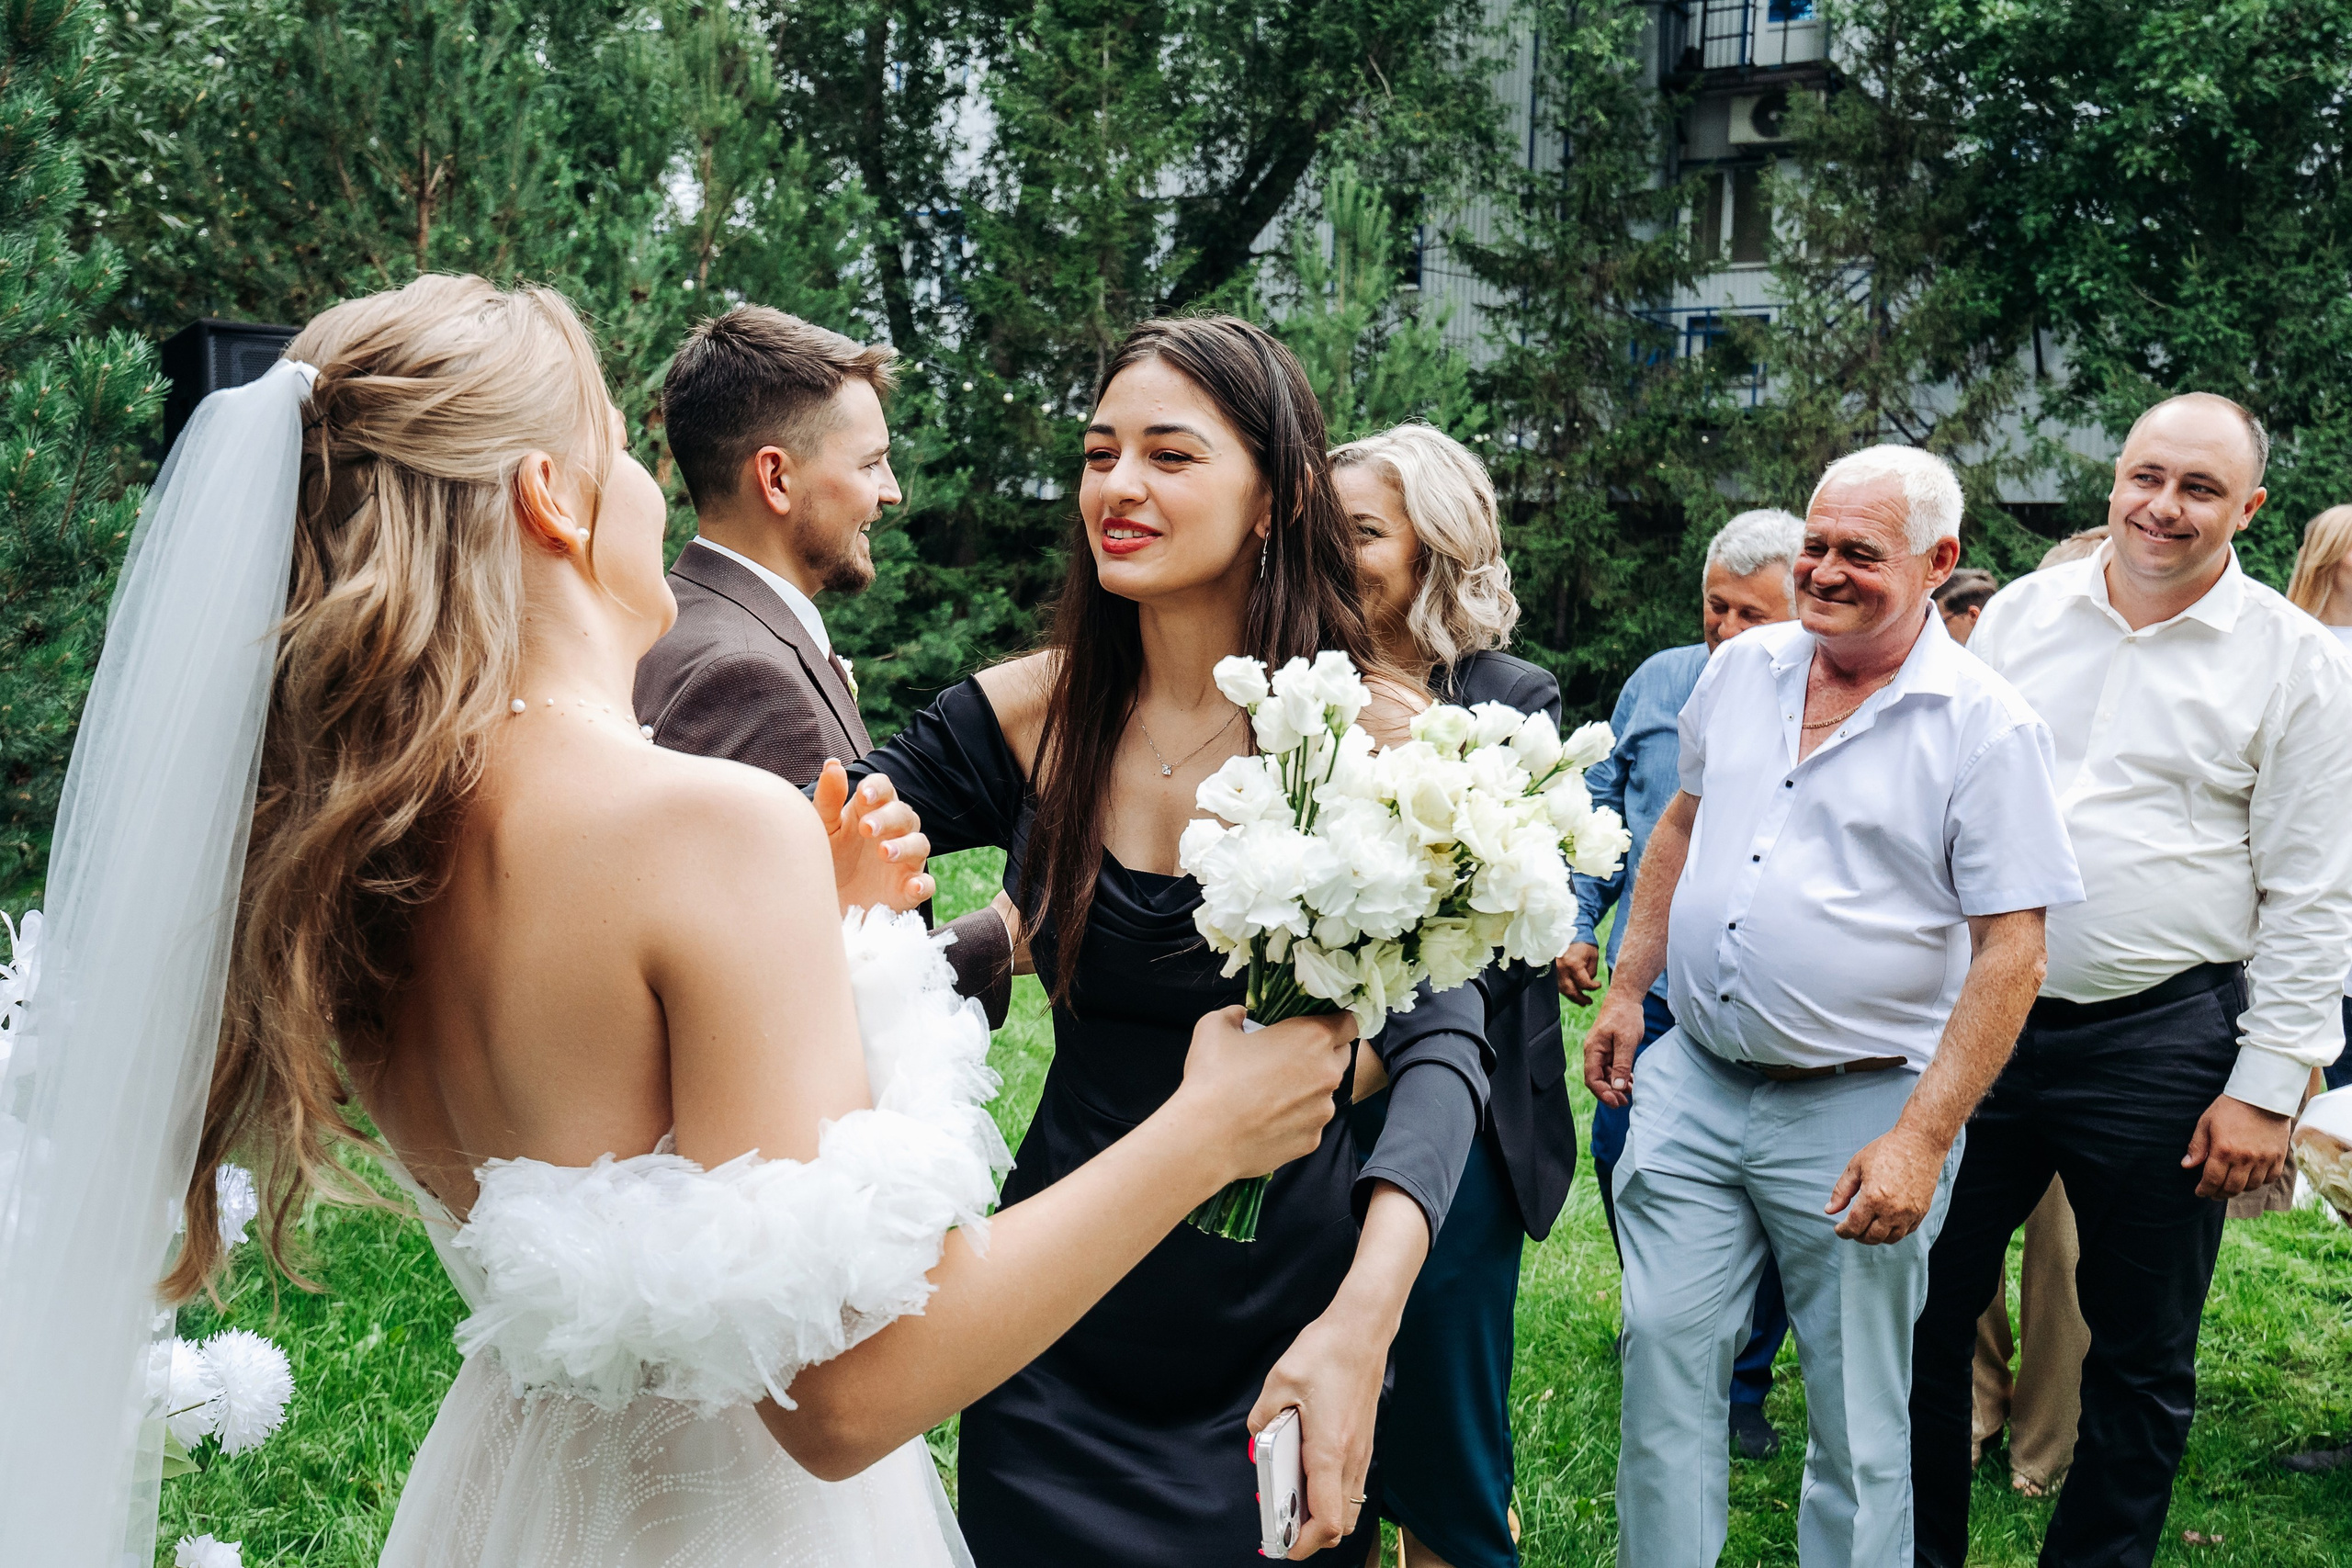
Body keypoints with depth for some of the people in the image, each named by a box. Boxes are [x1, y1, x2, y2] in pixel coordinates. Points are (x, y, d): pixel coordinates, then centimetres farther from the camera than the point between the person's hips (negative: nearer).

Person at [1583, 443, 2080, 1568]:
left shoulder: (1987, 728, -11)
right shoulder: (1741, 669, 5)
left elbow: (2010, 952, -12)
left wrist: (1922, 1140, -18)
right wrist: (1625, 990, 15)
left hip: (1859, 1111, -4)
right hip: (1691, 1083, 5)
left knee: (1858, 1413, 8)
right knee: (1664, 1352, 6)